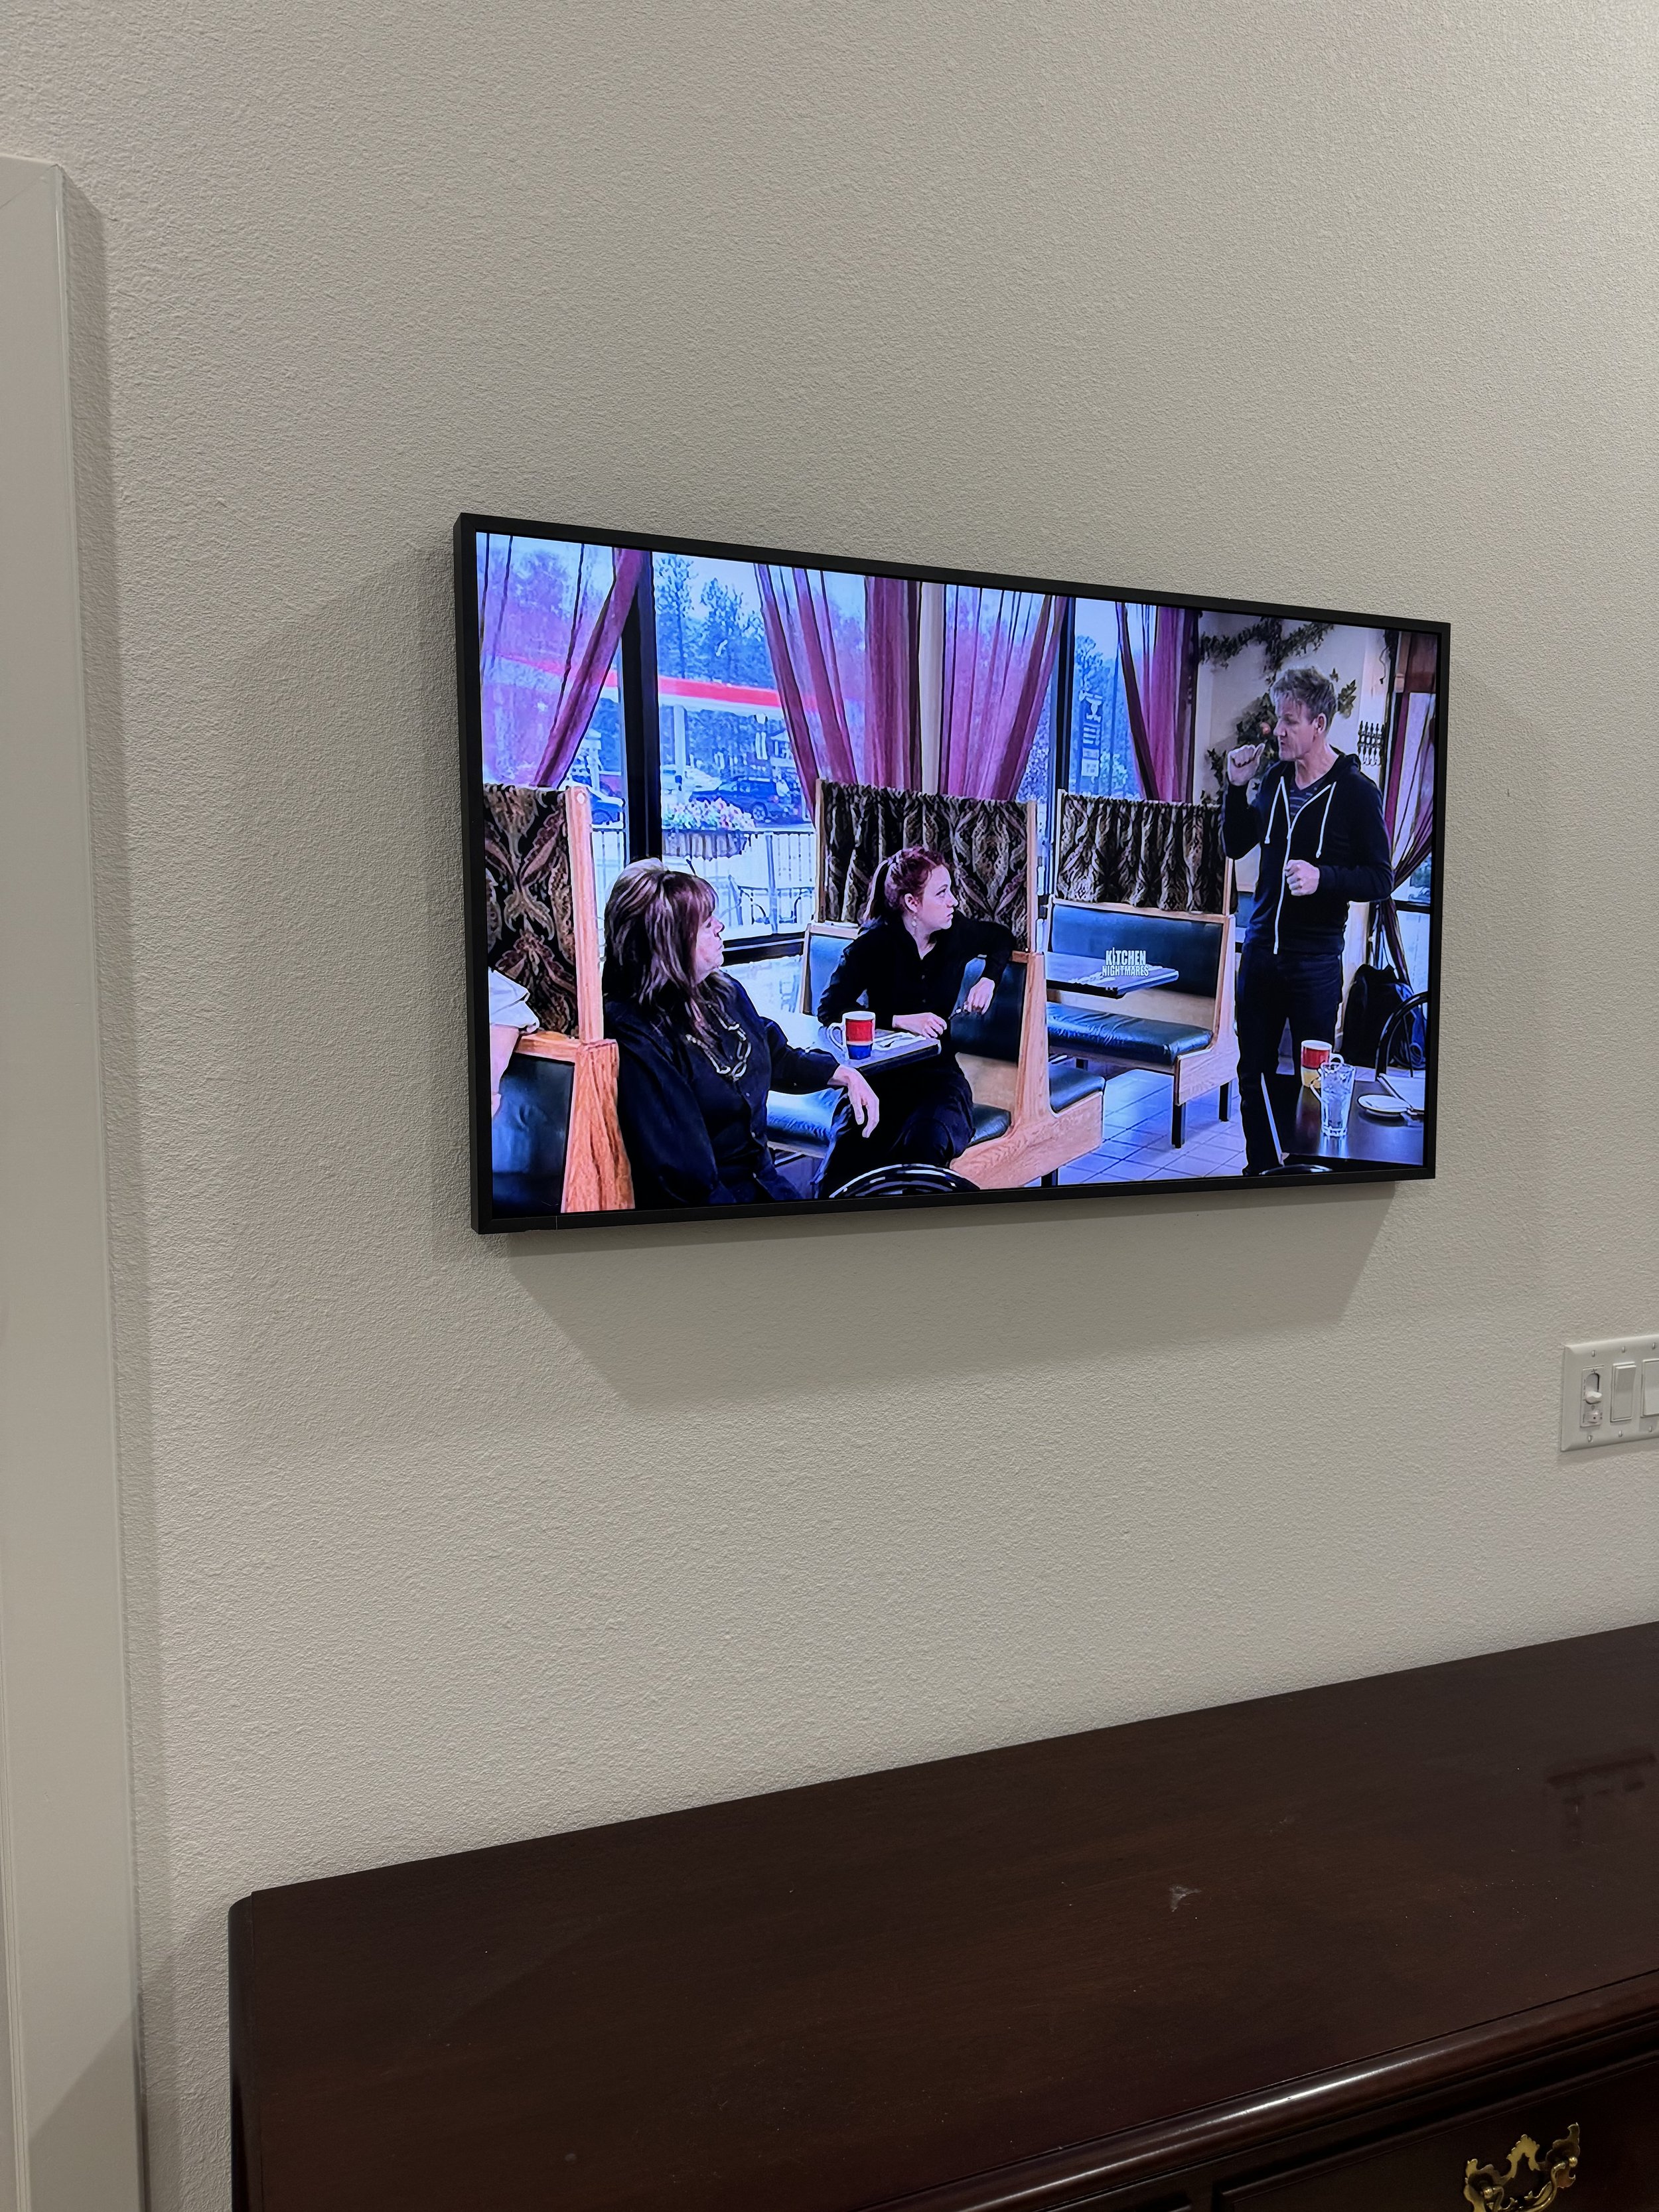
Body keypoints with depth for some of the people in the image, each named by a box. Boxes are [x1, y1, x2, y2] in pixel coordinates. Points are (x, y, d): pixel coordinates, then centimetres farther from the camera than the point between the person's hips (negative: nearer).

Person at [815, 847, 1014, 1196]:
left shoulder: (956, 932, 7)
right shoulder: (875, 943, -5)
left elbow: (1003, 938, 30)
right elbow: (829, 1008, -13)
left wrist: (988, 980, 10)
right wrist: (901, 1020, -19)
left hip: (938, 1073, 3)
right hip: (882, 1072, -2)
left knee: (926, 1140, -35)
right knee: (852, 1146, -35)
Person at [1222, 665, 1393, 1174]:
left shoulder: (1357, 792, -9)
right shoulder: (1275, 778, 6)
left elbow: (1381, 879, -8)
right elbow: (1235, 846, 15)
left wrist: (1323, 878, -25)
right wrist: (1237, 788, 1)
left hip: (1315, 959, -5)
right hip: (1261, 949, 5)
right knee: (1252, 1071, 12)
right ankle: (1260, 1167, 26)